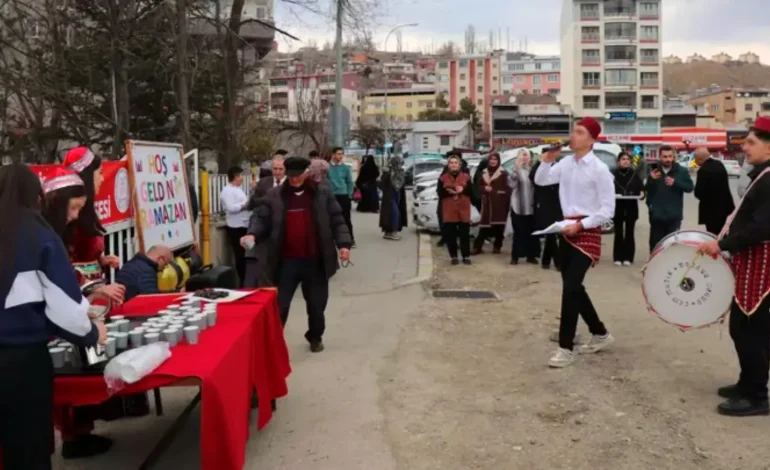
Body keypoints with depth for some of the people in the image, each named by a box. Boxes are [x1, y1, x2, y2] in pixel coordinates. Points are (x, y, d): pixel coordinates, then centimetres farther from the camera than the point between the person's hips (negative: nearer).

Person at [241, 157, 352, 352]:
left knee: (316, 304, 16)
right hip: (286, 261, -1)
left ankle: (315, 338, 38)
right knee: (280, 304, 2)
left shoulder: (323, 193, 1)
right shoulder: (274, 195, 1)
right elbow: (262, 220, 2)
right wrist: (253, 234, -19)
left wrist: (343, 243, -10)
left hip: (315, 261, 1)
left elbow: (337, 221, 2)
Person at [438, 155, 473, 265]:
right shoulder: (443, 178, 6)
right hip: (449, 211, 0)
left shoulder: (466, 177, 8)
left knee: (465, 234, 1)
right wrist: (449, 191, -18)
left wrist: (463, 190, -15)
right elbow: (440, 193, 0)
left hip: (463, 210, 0)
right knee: (450, 235, 0)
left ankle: (466, 256, 11)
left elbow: (472, 192, 4)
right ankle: (454, 257, 10)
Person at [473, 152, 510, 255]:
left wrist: (493, 190, -13)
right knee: (484, 225, 0)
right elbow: (480, 186, 13)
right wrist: (485, 188, -7)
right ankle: (477, 247, 1)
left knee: (499, 226, -1)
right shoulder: (484, 172, 14)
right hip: (487, 203, 3)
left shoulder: (503, 173, -2)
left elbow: (506, 188, -7)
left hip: (500, 203, -3)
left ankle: (497, 246, 10)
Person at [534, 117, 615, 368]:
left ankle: (565, 348, -3)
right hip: (568, 229, 8)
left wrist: (581, 225, -20)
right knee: (573, 286, 14)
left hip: (588, 232, -7)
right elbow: (540, 180, 13)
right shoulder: (566, 163, 7)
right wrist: (547, 159, -3)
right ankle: (600, 334, 34)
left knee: (570, 287, -12)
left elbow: (608, 210, -13)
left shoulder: (599, 169, -13)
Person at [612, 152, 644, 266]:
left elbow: (641, 187, 5)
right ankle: (618, 258, 9)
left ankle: (628, 258, 9)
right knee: (618, 233, 3)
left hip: (631, 208, 1)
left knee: (629, 233, 4)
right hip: (617, 207, -1)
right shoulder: (613, 174, -1)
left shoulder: (634, 174, 4)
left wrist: (641, 193, -16)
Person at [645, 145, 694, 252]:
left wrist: (675, 182, -14)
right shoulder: (654, 171, 3)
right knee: (655, 243, 6)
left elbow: (690, 187, -2)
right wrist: (651, 180, -15)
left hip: (674, 215, -1)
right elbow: (647, 190, 2)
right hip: (657, 215, 1)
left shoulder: (682, 171, 2)